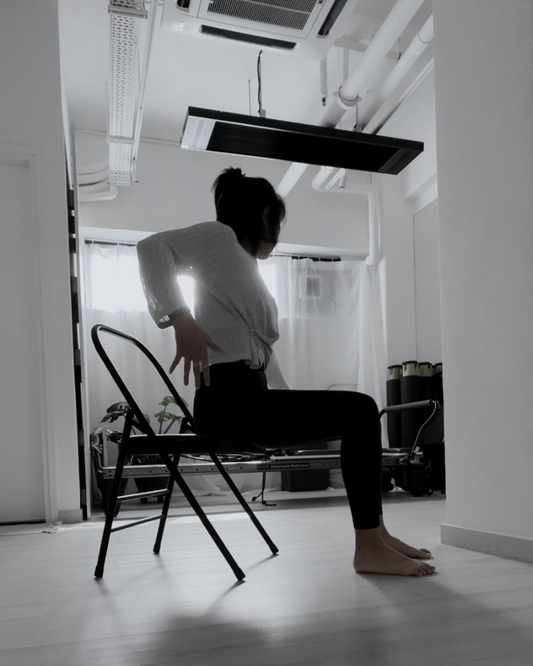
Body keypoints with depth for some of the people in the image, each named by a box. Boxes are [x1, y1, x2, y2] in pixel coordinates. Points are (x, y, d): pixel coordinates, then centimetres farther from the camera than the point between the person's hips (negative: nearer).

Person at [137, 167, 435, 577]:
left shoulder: (246, 268, 27)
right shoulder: (220, 237, 2)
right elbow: (153, 246, -18)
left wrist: (293, 408, 17)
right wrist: (182, 322, -26)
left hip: (252, 399, 9)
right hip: (228, 400, -9)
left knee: (358, 416, 13)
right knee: (360, 410, -13)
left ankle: (376, 533, 14)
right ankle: (369, 550, -10)